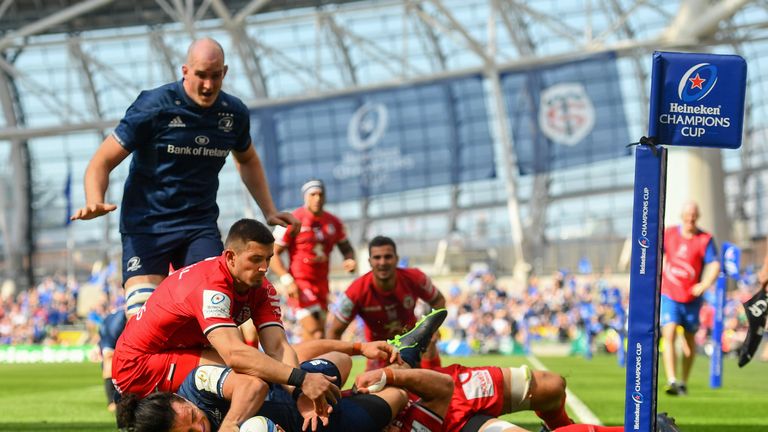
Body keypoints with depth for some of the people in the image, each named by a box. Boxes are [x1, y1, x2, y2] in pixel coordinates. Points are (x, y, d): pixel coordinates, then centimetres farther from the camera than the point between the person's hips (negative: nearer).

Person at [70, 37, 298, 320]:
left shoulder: (234, 113, 3)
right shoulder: (153, 107, -11)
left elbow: (247, 161, 26)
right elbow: (102, 161, -8)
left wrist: (269, 212, 18)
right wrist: (95, 203, -27)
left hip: (201, 225, 4)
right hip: (145, 225, -3)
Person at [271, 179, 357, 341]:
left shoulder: (333, 222, 9)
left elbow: (346, 248, 23)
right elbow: (273, 253, -7)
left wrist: (350, 260, -2)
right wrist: (287, 280, -18)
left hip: (322, 284, 7)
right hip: (300, 284, -6)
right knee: (314, 334, -20)